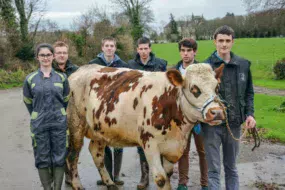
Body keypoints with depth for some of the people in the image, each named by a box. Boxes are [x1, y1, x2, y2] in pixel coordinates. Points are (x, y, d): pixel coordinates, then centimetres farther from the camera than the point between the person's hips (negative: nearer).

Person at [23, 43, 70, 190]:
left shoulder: (62, 77, 3)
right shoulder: (30, 79, 0)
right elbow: (28, 102, 10)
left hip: (59, 123, 1)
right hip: (39, 124, 0)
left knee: (59, 158, 5)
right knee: (42, 158, 6)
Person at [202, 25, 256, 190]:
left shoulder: (243, 64, 4)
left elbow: (249, 92, 13)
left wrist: (249, 113, 1)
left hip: (234, 123, 3)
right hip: (212, 123, -3)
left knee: (231, 167, 17)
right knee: (214, 169, 4)